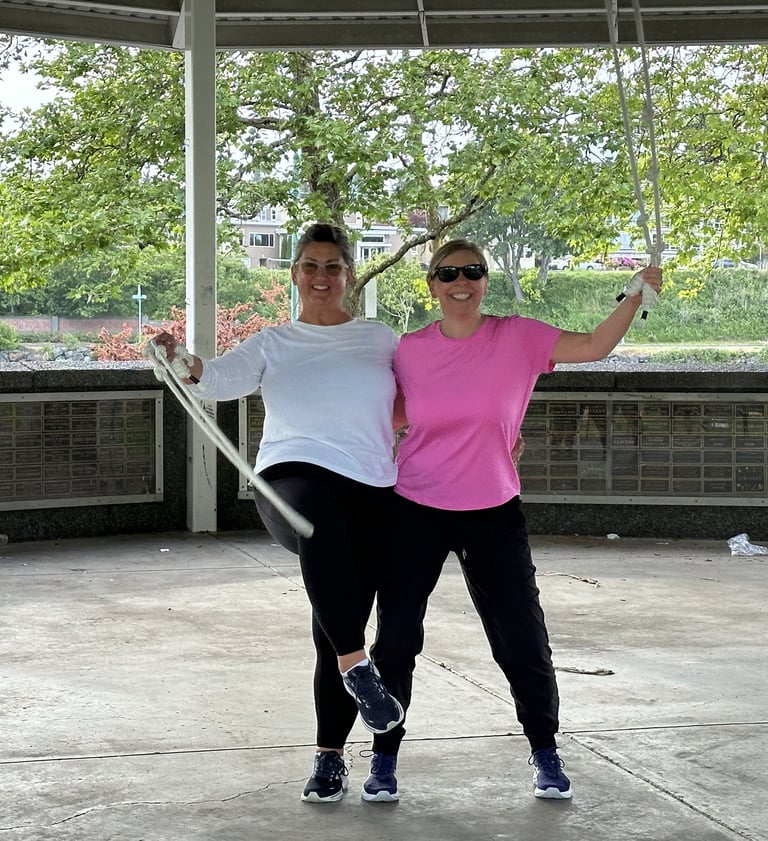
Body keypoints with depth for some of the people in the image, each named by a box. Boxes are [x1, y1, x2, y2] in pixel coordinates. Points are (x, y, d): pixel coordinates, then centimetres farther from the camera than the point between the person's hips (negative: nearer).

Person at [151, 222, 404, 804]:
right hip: (291, 480, -2)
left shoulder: (381, 341, 16)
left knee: (338, 629, -1)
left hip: (369, 494, 2)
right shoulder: (273, 344, 13)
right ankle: (356, 666, -38)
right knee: (318, 515, -40)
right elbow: (222, 378, -5)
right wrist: (184, 361, -25)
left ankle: (330, 758, 13)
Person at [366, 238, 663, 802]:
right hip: (416, 511, 1)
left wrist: (638, 294, -22)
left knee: (522, 639, 2)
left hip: (493, 514, -1)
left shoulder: (518, 337, -4)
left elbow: (596, 346, -13)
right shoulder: (411, 350, -1)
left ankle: (545, 753, 23)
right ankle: (385, 757, 18)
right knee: (396, 638, 2)